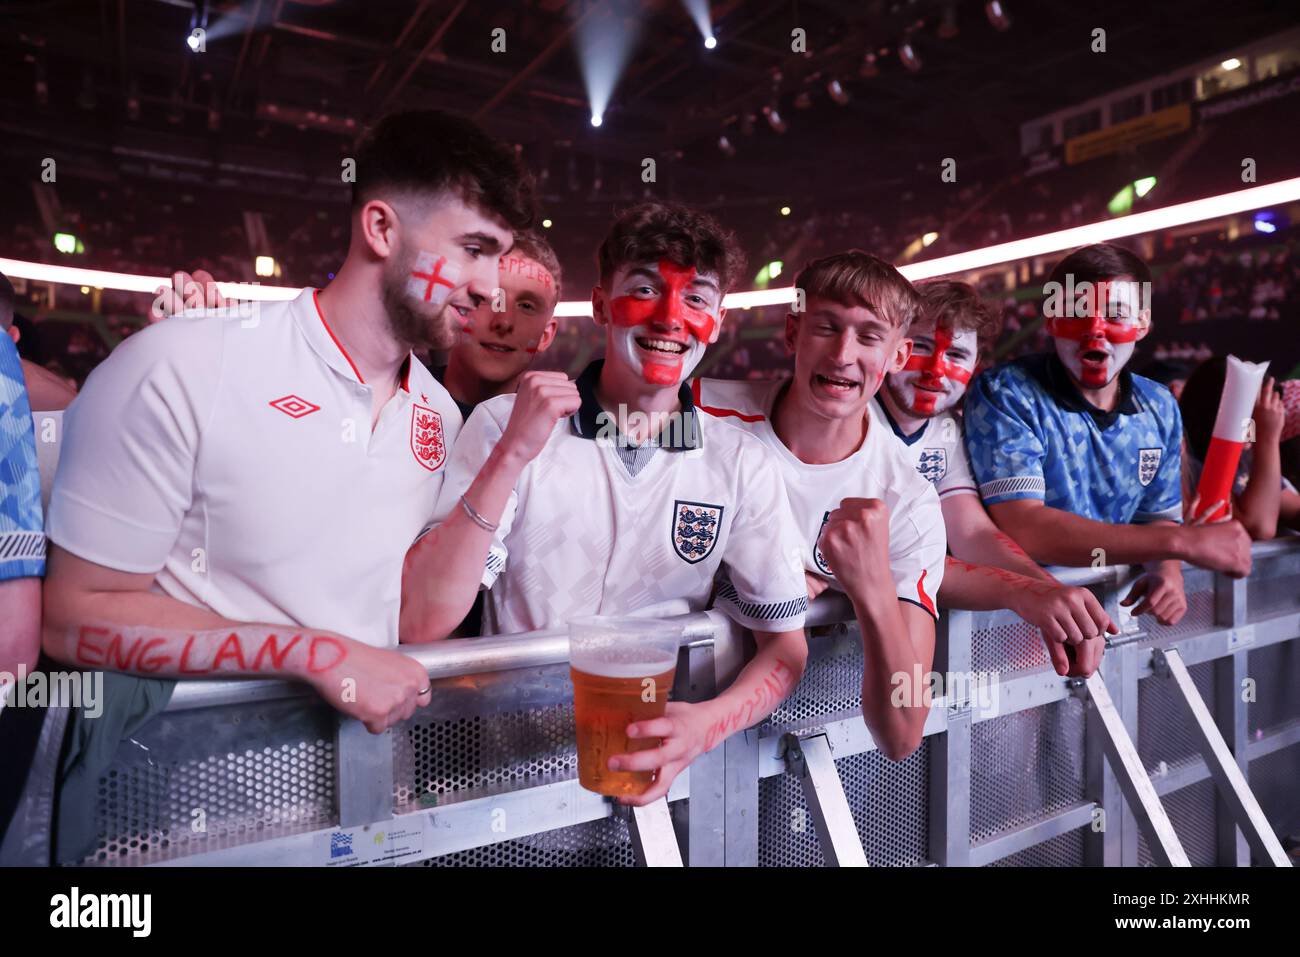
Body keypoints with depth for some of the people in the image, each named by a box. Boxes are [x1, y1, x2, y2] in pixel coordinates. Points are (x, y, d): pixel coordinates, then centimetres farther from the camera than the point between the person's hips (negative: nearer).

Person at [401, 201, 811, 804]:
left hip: (656, 750, 4)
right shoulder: (507, 425, -5)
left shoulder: (742, 464, -1)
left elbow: (785, 648, 0)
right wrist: (513, 456, -23)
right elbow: (421, 625, -14)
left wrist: (709, 723, -19)